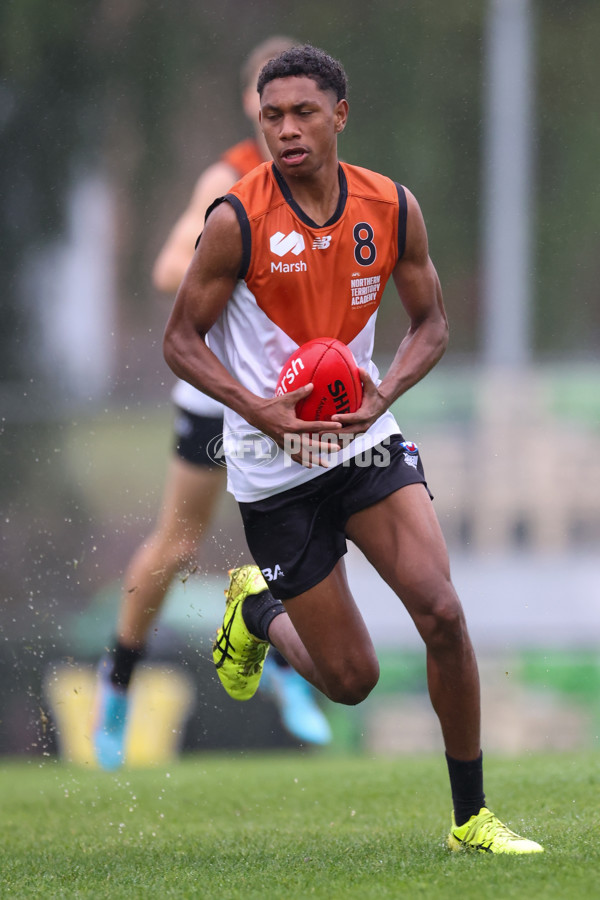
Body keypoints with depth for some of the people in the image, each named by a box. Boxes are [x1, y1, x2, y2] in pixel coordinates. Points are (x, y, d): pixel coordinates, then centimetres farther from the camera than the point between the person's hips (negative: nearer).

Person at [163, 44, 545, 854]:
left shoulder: (393, 209, -3)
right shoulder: (237, 222, -13)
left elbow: (431, 322, 8)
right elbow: (181, 340, -5)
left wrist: (385, 393, -12)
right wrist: (259, 410, -21)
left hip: (364, 439, 3)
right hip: (275, 467, -3)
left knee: (441, 613, -16)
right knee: (351, 679, 1)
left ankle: (471, 816, 0)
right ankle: (258, 612, 36)